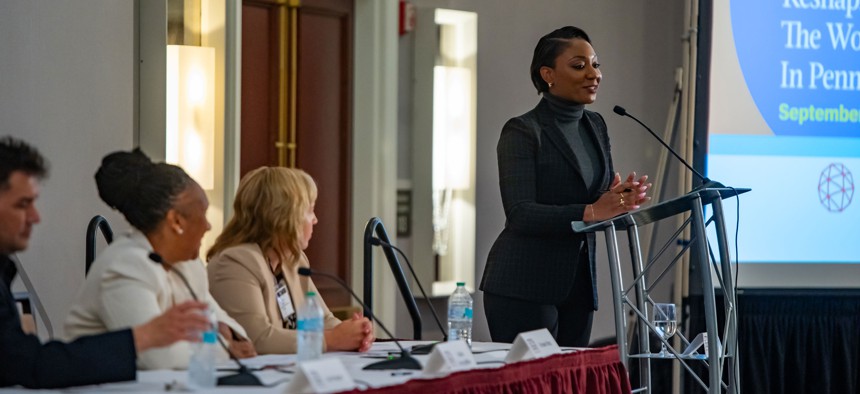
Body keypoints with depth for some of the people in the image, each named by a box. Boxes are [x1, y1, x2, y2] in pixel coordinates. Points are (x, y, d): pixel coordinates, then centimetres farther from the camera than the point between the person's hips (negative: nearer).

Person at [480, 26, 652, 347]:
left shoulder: (595, 127, 14)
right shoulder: (522, 132, -8)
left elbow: (603, 198, 13)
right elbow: (520, 214, -18)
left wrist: (624, 199, -11)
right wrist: (588, 212, -30)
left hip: (577, 284, 7)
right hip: (525, 288, -7)